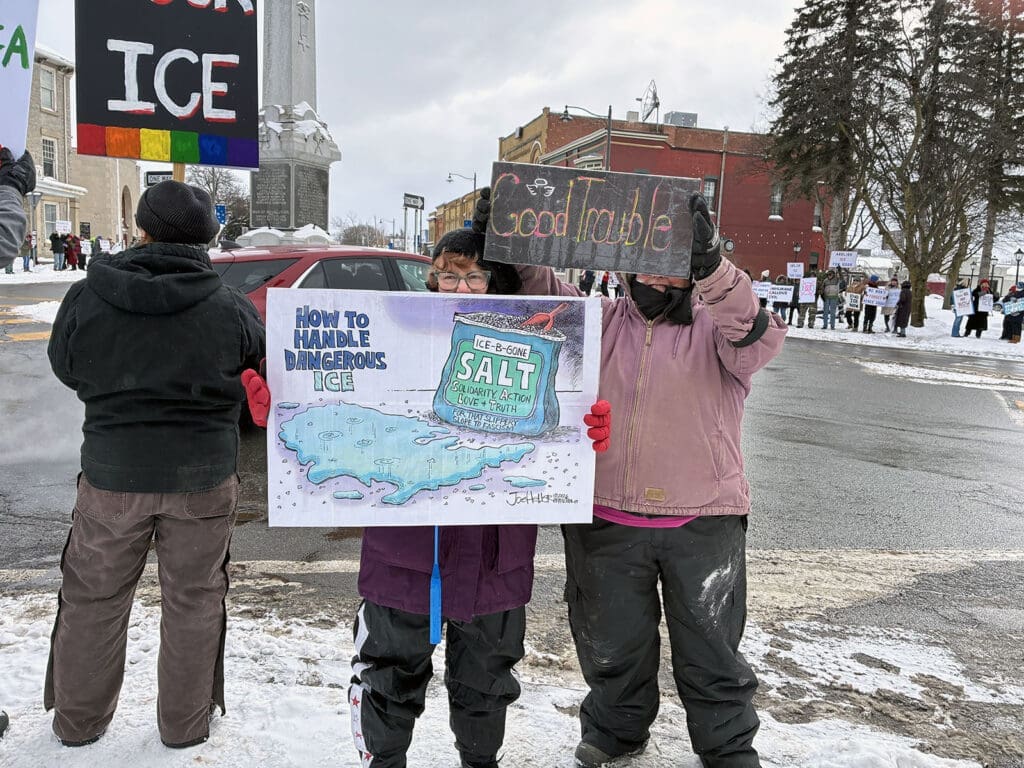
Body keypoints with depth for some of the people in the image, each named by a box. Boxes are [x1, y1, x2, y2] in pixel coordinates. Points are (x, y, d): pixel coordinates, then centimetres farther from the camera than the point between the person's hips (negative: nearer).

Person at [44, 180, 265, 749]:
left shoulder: (86, 299, -9)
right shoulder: (231, 309, -13)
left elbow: (64, 367, 7)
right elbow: (263, 359, 4)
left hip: (112, 472, 1)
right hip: (203, 477, -1)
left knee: (93, 598, 19)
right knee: (193, 601, 14)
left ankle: (77, 720, 35)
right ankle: (185, 723, 28)